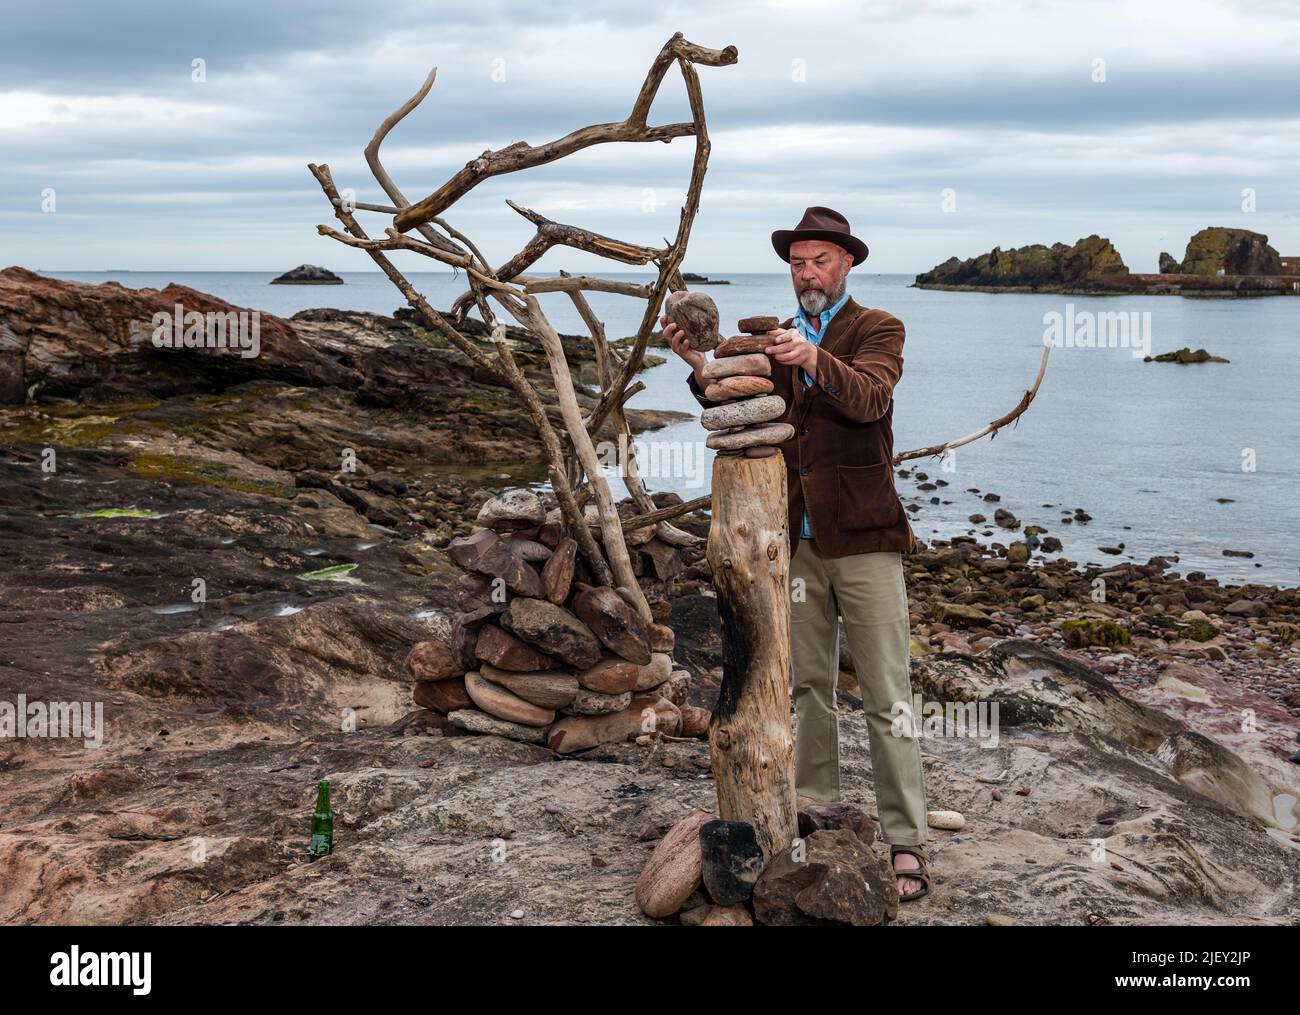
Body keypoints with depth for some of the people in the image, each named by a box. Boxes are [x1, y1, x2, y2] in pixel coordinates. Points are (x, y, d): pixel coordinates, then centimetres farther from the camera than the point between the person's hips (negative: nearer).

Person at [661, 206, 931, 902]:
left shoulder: (877, 330, -1)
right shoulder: (776, 339, 13)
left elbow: (870, 398, -22)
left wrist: (816, 361, -41)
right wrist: (700, 367, -16)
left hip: (863, 539, -5)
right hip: (796, 542, 5)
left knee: (887, 699, -2)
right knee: (807, 687, 14)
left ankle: (905, 841, 5)